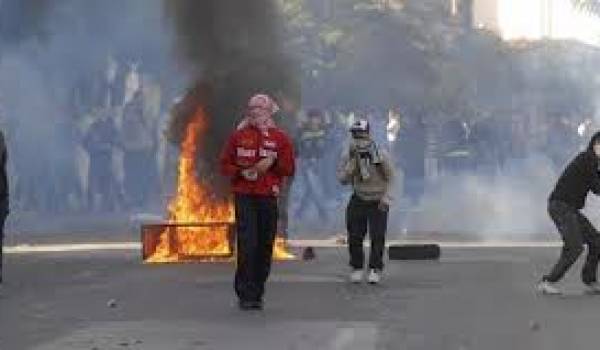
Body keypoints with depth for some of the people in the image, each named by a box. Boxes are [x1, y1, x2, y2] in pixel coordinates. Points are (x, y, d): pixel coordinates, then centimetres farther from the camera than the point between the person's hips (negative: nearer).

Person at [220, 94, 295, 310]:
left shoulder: (280, 138, 8)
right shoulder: (238, 136, 8)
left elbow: (289, 169, 7)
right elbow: (225, 165, 9)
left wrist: (272, 162, -10)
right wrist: (241, 172, -9)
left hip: (268, 198, 2)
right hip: (244, 197, -2)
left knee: (265, 247, 3)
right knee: (247, 245, -10)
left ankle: (257, 294, 13)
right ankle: (245, 295, -6)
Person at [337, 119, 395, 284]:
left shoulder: (381, 154, -12)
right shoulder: (348, 155, -5)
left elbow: (390, 178, -3)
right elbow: (342, 179, -6)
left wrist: (386, 198, -10)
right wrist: (352, 164, -21)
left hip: (378, 201, -2)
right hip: (358, 200, 2)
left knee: (377, 237, -9)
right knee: (354, 236, 0)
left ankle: (375, 269, 1)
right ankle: (357, 268, 14)